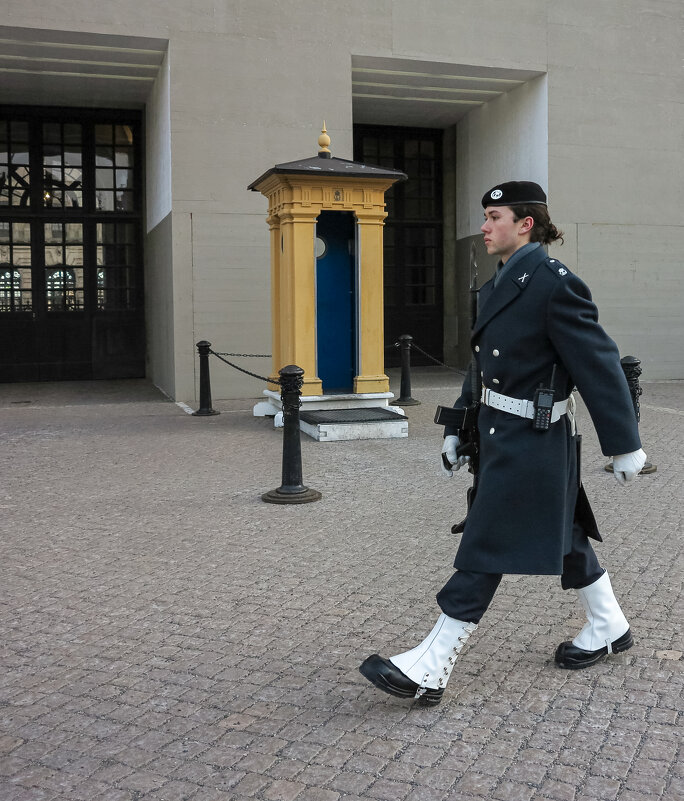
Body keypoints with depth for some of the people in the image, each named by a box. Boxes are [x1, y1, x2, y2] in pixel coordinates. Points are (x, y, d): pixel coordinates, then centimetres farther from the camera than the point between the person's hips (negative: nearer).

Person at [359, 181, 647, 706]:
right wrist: (459, 429, 17)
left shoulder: (555, 284, -17)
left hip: (527, 443, -9)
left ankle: (430, 670, 2)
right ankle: (609, 628, 39)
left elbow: (600, 366, -15)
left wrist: (624, 445, -12)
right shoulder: (499, 285, 11)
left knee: (485, 549, -5)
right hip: (500, 433, 9)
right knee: (562, 536, 20)